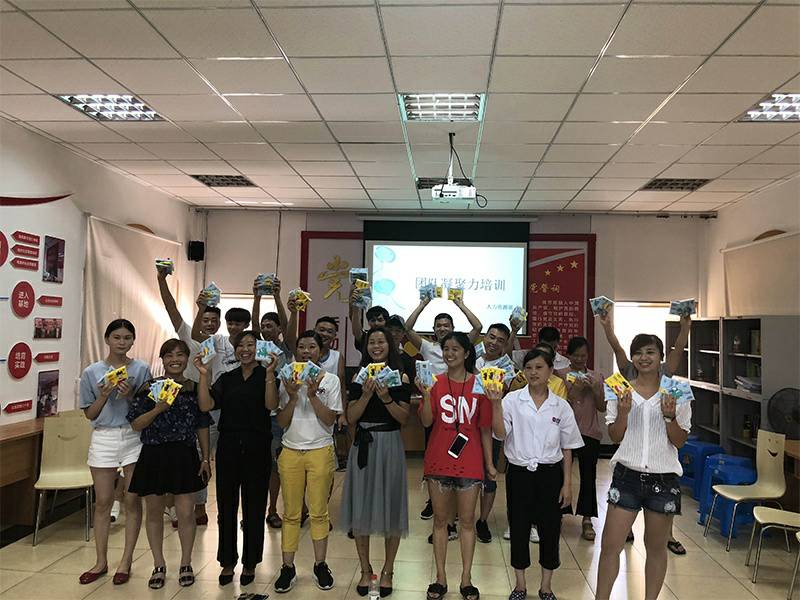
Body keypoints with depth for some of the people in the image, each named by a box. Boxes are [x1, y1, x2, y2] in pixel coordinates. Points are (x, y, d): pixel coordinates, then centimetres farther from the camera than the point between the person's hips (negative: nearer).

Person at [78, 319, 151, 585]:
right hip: (103, 438, 1)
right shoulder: (92, 372, 1)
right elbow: (90, 414, 3)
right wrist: (104, 395, -14)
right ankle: (101, 561, 21)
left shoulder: (141, 369, 0)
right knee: (103, 502, 7)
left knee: (133, 501, 4)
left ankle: (126, 560, 16)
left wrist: (130, 395, -16)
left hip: (134, 437, 0)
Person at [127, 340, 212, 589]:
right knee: (154, 512, 11)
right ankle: (159, 566, 28)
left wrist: (205, 459, 4)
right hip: (153, 456, 0)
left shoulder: (195, 388, 2)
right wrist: (158, 409, -20)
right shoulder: (149, 388, -3)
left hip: (185, 456, 1)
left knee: (186, 513, 4)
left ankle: (185, 564, 23)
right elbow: (136, 424, -5)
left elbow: (202, 426, 6)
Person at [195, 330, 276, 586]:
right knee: (226, 505, 9)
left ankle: (250, 563, 23)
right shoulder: (226, 378, 9)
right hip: (228, 447, 3)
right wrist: (203, 375, -11)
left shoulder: (266, 376, -1)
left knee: (254, 506, 7)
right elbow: (206, 405, -3)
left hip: (257, 448, -3)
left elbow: (271, 405, -18)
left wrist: (270, 373, -28)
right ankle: (228, 562, 25)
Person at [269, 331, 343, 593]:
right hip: (290, 452, 2)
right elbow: (282, 422, 0)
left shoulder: (330, 380, 0)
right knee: (291, 513, 7)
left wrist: (312, 395, -17)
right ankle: (288, 567, 18)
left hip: (320, 451, -2)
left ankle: (320, 565, 20)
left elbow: (330, 419, -7)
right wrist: (292, 397, -14)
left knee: (318, 512, 5)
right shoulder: (287, 380, 5)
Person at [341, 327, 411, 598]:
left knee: (390, 506, 5)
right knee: (361, 507, 7)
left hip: (389, 445, -2)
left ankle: (387, 571, 23)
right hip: (363, 445, 2)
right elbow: (351, 418, -3)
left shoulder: (400, 378, -1)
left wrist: (386, 398, -21)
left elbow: (404, 418, -6)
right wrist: (367, 395, -17)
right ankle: (365, 570, 25)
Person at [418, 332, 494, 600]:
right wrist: (426, 394, -20)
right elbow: (426, 422, -5)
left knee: (467, 520, 8)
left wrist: (489, 463, 1)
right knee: (440, 519, 10)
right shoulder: (435, 382, 0)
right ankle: (440, 578, 22)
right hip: (439, 461, 1)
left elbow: (485, 428, 2)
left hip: (469, 462, -1)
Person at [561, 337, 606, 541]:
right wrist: (575, 390, -18)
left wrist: (596, 389, -12)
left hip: (589, 434, 2)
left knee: (588, 476, 3)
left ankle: (587, 521, 12)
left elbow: (602, 407, 3)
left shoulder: (597, 377, 7)